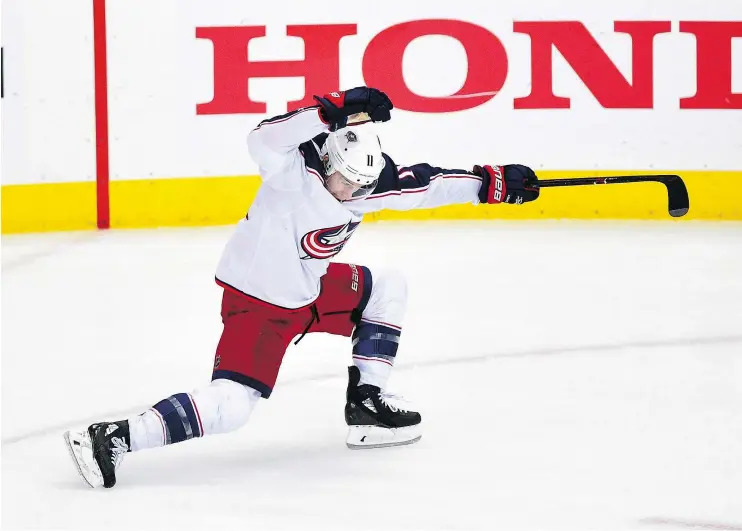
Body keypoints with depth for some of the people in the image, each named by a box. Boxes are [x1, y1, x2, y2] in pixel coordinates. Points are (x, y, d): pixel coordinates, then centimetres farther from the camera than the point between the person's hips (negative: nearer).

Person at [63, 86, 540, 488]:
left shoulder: (368, 181, -3)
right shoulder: (296, 174, -25)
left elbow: (422, 184, 6)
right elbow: (265, 140, -45)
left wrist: (493, 182, 5)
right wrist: (335, 110, -51)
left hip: (308, 289, 9)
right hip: (258, 301, -8)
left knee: (387, 288, 15)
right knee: (231, 406, -18)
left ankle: (366, 402, 15)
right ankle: (116, 438, -22)